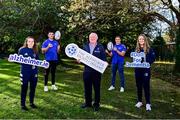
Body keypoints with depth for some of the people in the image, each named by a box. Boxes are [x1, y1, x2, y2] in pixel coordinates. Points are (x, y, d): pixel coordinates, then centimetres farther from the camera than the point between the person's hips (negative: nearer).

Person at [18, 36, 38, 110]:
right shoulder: (22, 50, -4)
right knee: (24, 88, 4)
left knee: (33, 88, 13)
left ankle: (31, 102, 30)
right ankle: (22, 104, 18)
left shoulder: (35, 51, 8)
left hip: (34, 72, 4)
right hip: (25, 72, -4)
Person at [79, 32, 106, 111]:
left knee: (97, 88, 6)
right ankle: (88, 102, 28)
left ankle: (96, 104, 19)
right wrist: (79, 59, -7)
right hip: (87, 70, 3)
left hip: (97, 70, -3)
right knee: (87, 87, 11)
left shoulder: (100, 47, 1)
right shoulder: (85, 46, 9)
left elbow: (104, 59, 0)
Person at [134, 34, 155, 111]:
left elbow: (153, 58, -5)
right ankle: (139, 101, 22)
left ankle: (148, 103, 8)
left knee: (146, 86, -1)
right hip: (138, 70, 4)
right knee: (139, 86, 10)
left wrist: (146, 63, -19)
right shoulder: (136, 49, 9)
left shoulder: (149, 49, -2)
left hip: (146, 70, -4)